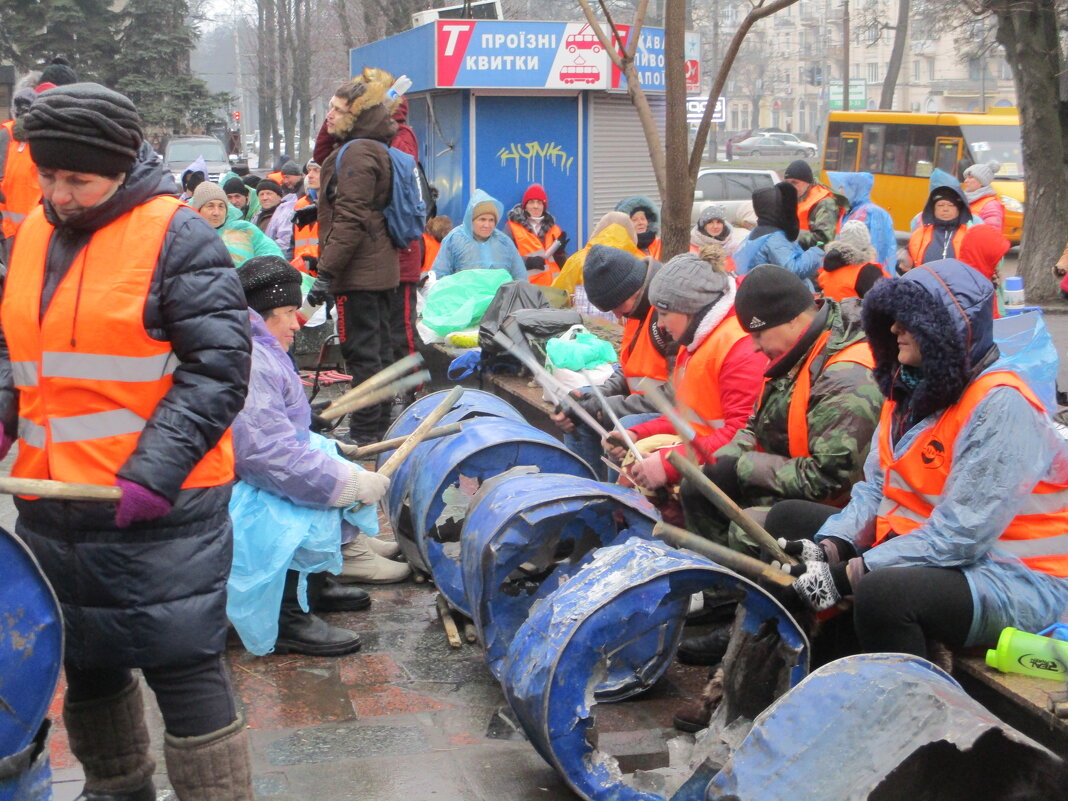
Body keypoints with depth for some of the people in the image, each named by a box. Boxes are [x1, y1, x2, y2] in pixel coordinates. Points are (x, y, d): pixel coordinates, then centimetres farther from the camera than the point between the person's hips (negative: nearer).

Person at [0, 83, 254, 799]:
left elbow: (218, 367, -15)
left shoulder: (178, 238, -11)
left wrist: (155, 471, -23)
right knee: (88, 662, 21)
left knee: (185, 669, -2)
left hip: (160, 509, -7)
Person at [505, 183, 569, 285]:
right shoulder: (512, 227, 6)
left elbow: (564, 265, 19)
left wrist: (560, 253, -2)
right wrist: (527, 261, -17)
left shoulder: (555, 229, 19)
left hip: (554, 287, 4)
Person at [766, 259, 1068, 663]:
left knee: (882, 592, -37)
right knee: (789, 520, 7)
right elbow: (875, 488, 6)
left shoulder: (1000, 405, -21)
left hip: (1011, 579, -10)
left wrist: (852, 573, -26)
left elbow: (961, 535, -27)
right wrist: (830, 546, -12)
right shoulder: (912, 387, 7)